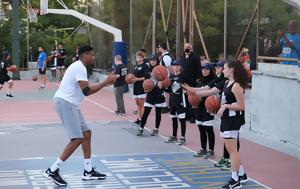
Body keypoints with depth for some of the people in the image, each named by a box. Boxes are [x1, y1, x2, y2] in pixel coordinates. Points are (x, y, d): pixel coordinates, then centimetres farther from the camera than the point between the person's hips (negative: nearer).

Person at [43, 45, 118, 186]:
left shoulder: (79, 67, 17)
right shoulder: (80, 67, -15)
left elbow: (85, 90, 23)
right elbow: (86, 91, -23)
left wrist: (104, 84, 17)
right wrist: (105, 83, -15)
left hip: (70, 104, 11)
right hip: (65, 103, -11)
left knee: (86, 134, 12)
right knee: (77, 139, -11)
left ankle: (88, 172, 18)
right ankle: (52, 171, -8)